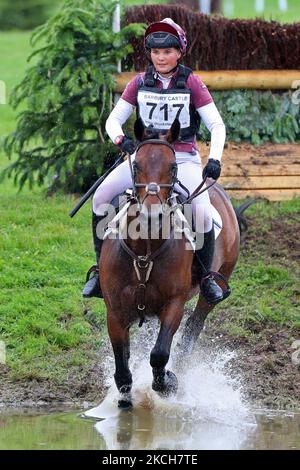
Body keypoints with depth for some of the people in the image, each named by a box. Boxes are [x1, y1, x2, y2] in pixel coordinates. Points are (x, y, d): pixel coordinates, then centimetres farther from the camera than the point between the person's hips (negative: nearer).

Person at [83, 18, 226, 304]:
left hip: (184, 159, -2)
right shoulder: (140, 83, 5)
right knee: (101, 197, -20)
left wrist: (214, 159, -19)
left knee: (201, 212, -27)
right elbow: (113, 119, 5)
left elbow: (217, 125, -2)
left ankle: (207, 276, -4)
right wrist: (121, 139, -18)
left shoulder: (191, 84, -1)